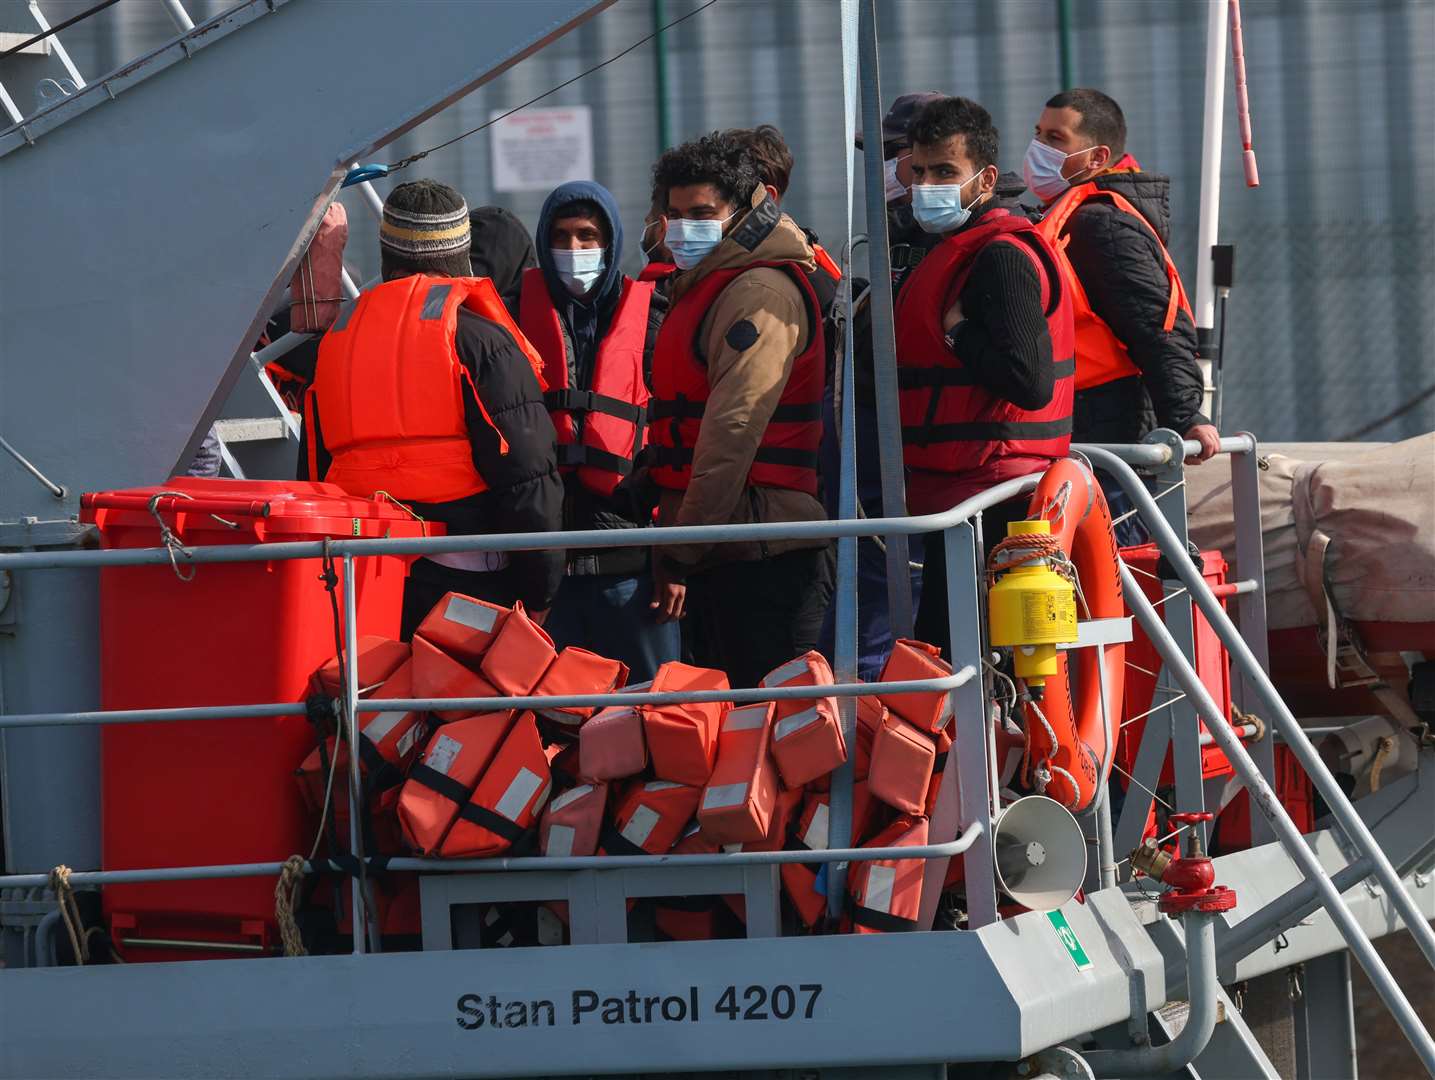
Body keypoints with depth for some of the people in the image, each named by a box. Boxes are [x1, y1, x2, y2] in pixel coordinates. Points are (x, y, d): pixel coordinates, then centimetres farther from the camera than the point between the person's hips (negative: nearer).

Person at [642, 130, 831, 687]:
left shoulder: (762, 292, -11)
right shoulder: (702, 289, 22)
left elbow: (733, 433, -18)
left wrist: (681, 555, -18)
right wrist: (674, 549, 19)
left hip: (764, 558, -10)